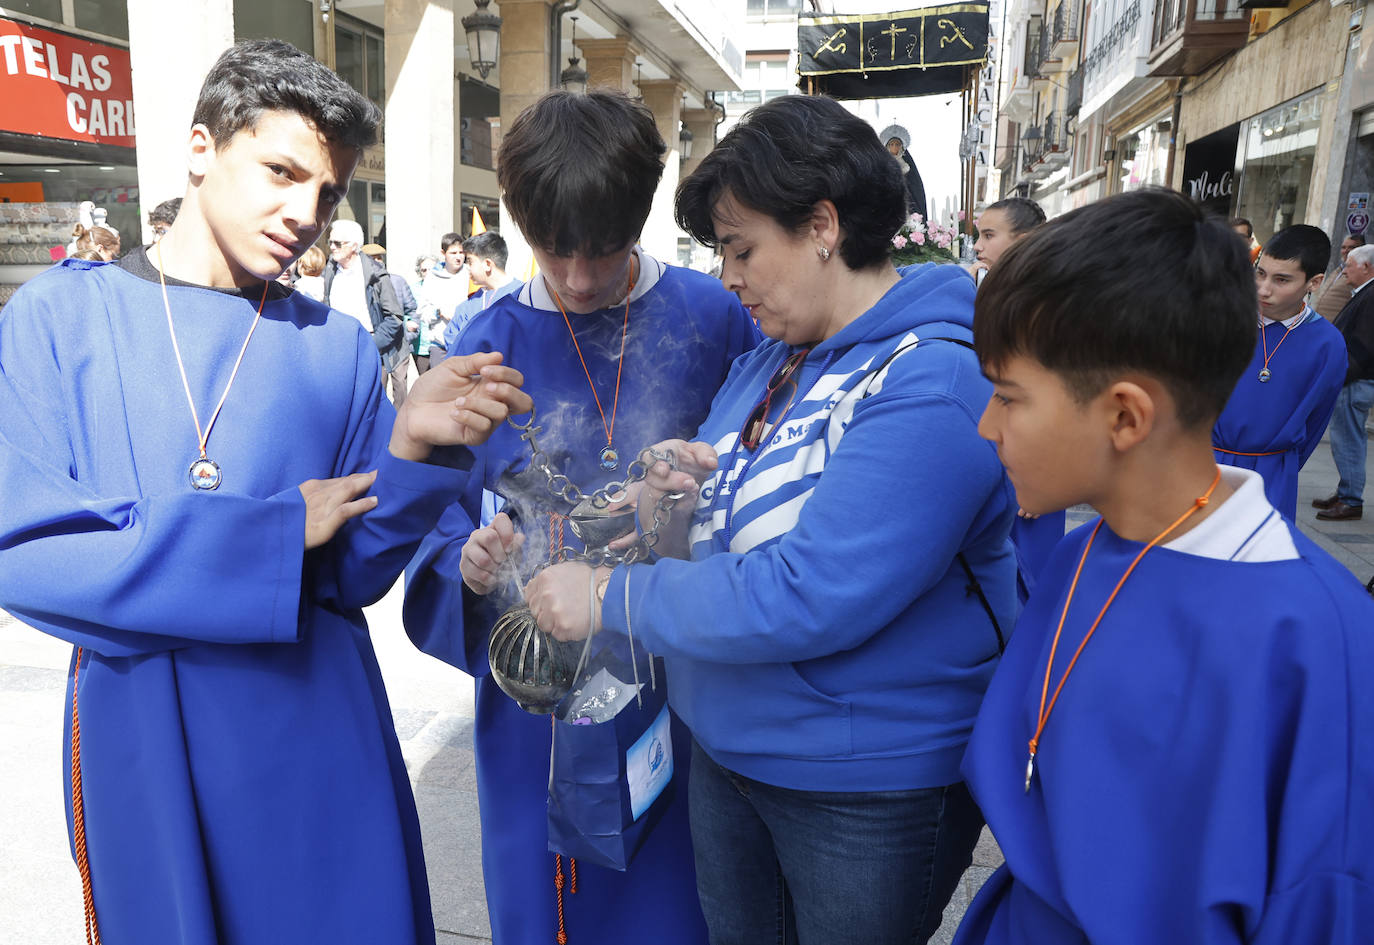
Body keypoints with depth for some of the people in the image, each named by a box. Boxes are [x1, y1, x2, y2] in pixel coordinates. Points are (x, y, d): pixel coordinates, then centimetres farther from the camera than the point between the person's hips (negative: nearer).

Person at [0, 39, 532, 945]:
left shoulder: (339, 347, 0)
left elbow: (353, 573, -4)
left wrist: (413, 445, -21)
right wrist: (272, 537, -14)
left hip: (319, 733, 1)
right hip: (141, 735, -1)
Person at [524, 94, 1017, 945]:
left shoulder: (932, 385, -25)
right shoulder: (770, 362, 5)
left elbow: (809, 595, -30)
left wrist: (611, 599, -21)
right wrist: (690, 493, -10)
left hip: (867, 782, -7)